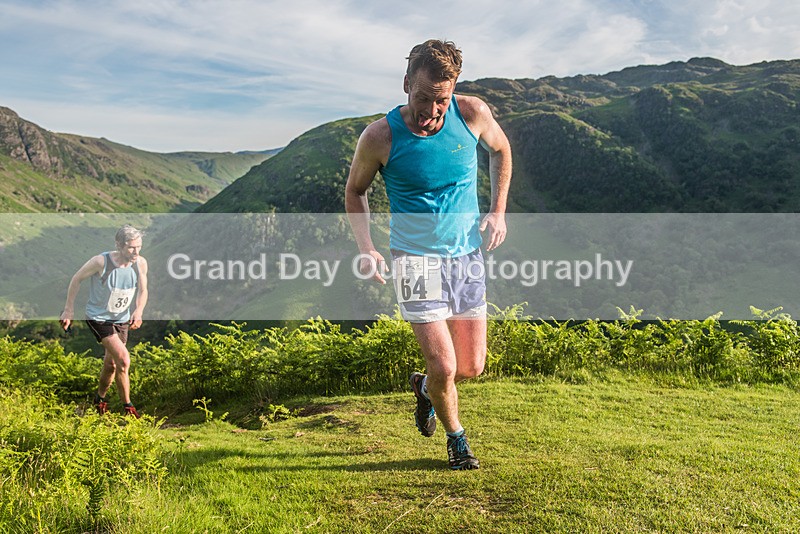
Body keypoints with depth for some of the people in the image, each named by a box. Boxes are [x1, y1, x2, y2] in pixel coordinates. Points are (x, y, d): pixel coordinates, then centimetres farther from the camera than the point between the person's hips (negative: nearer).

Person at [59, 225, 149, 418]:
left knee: (111, 364, 16)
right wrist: (69, 309, -5)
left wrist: (138, 311, -17)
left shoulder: (141, 263, -12)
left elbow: (143, 291, 2)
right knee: (123, 360, -18)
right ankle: (127, 407, -4)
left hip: (121, 319, 5)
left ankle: (100, 398, 43)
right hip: (98, 317, -5)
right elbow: (77, 279, -8)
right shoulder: (101, 261, -25)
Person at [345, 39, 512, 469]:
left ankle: (425, 387, 44)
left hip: (467, 255, 4)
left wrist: (498, 212, 5)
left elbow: (500, 150, 14)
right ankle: (455, 436, 24)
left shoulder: (473, 113, -9)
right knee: (444, 367, -9)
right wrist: (366, 248, -11)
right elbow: (354, 191, 3)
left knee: (471, 368, 8)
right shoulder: (380, 136, -14)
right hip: (416, 258, -3)